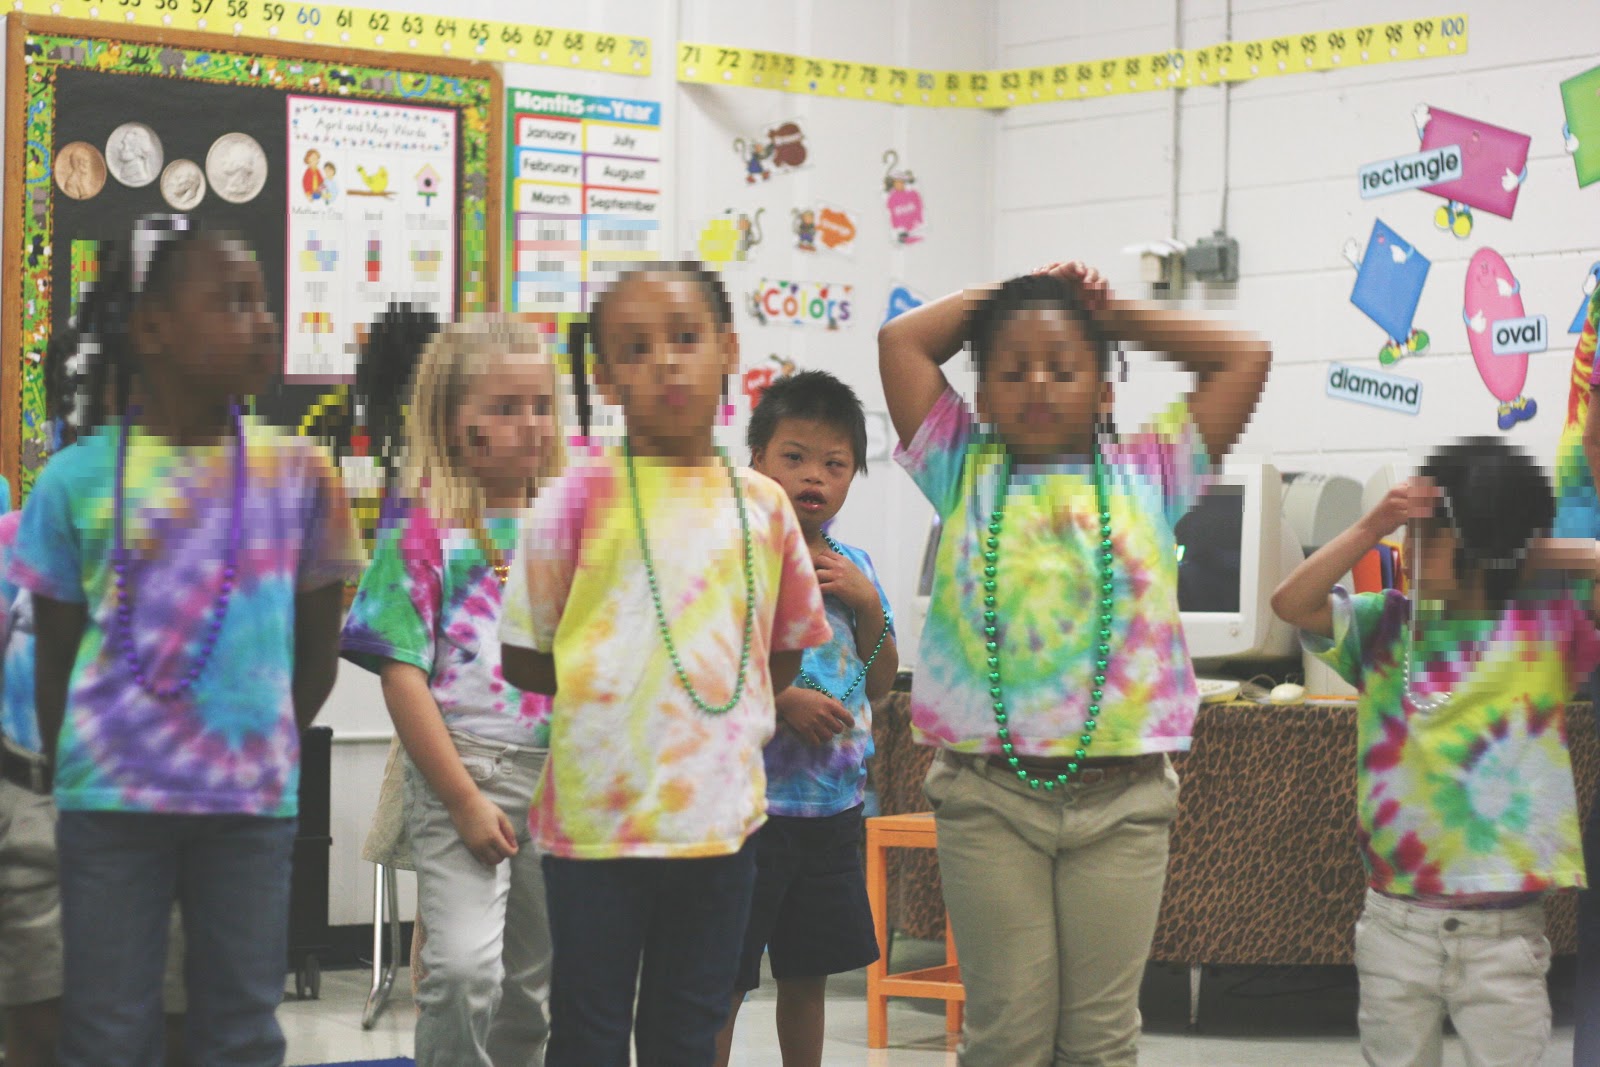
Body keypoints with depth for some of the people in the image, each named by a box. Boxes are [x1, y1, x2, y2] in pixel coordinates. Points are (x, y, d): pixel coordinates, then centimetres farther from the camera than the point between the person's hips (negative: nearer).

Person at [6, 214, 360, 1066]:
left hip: (252, 802, 1)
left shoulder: (299, 474, 1)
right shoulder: (80, 477, -3)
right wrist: (74, 772, 8)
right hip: (111, 799, -1)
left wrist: (268, 748, 10)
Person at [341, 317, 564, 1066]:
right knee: (465, 968, -19)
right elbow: (403, 677, -11)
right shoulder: (423, 530, -6)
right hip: (463, 772, -5)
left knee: (535, 982, 12)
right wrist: (464, 801, -15)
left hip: (559, 773, 5)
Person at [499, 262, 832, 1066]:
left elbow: (785, 646, 17)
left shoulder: (760, 505, 5)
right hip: (599, 813, -3)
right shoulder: (582, 498, -5)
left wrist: (740, 711, 5)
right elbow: (524, 658, 0)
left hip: (721, 813, 3)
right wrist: (607, 688, -2)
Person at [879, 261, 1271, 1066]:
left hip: (1122, 796, 1)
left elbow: (1246, 357, 8)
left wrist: (1118, 316, 15)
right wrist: (1001, 298, 15)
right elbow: (900, 340, 5)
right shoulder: (966, 474, 10)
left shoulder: (1147, 475, 10)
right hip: (988, 794, 0)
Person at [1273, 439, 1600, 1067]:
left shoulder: (1547, 631, -3)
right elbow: (1291, 603, -2)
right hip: (1396, 921, 3)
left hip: (1503, 930, -2)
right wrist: (1370, 528, -8)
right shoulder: (1387, 626, 5)